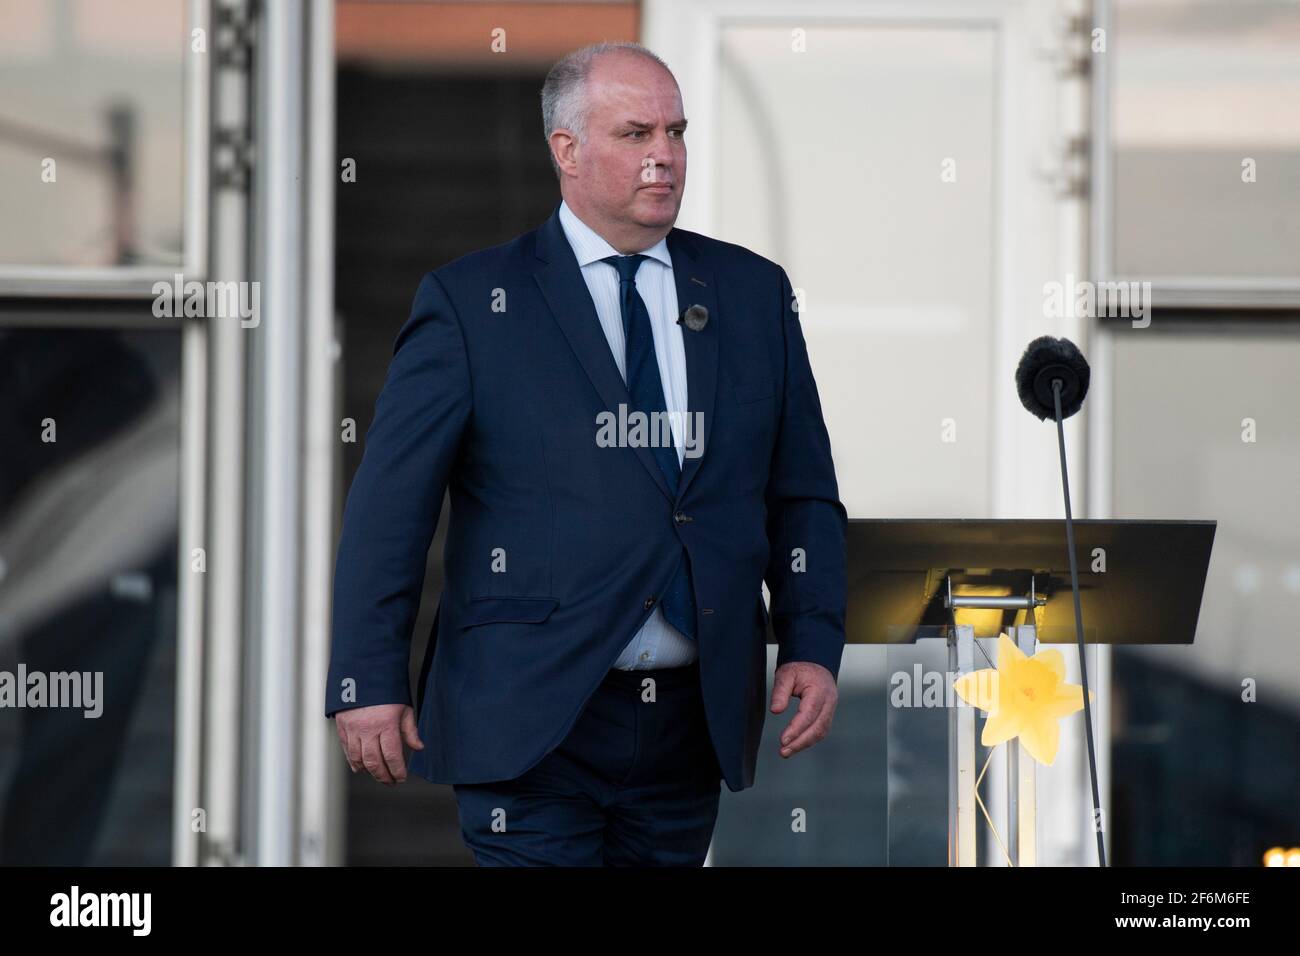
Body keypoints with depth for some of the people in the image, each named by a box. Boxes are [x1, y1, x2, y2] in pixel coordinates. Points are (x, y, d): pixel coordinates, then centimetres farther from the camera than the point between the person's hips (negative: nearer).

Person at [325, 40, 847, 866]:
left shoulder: (753, 294, 12)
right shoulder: (470, 302, 0)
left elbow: (801, 492, 13)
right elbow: (389, 505, -2)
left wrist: (814, 645, 0)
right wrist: (368, 682, -8)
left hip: (693, 726, 4)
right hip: (531, 723, -4)